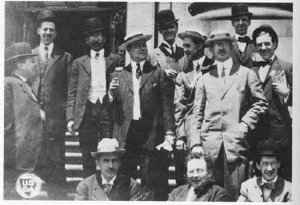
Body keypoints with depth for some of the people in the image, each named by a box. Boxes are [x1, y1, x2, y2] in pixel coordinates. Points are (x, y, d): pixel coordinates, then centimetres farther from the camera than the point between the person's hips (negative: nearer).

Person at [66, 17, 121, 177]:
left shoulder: (114, 60, 12)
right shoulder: (79, 63, 14)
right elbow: (72, 93, 10)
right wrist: (70, 118, 2)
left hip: (107, 110, -1)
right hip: (87, 112, 1)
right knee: (88, 157, 2)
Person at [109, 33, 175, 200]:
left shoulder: (158, 74, 7)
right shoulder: (118, 75, 13)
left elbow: (167, 106, 2)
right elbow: (111, 108, 13)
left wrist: (169, 135, -6)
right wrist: (111, 95, -8)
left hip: (152, 138, -2)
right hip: (124, 138, 2)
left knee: (155, 186, -2)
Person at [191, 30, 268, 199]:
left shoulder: (246, 74, 10)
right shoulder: (205, 79, 16)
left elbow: (260, 103, 6)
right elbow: (197, 112, 14)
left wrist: (245, 125, -6)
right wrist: (196, 142, 5)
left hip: (235, 141, -2)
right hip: (210, 143, 2)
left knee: (235, 191, -5)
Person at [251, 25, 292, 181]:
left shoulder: (287, 67, 2)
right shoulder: (251, 68, 13)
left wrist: (286, 93, -18)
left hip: (279, 131, -3)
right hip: (256, 131, 4)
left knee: (284, 174, -2)